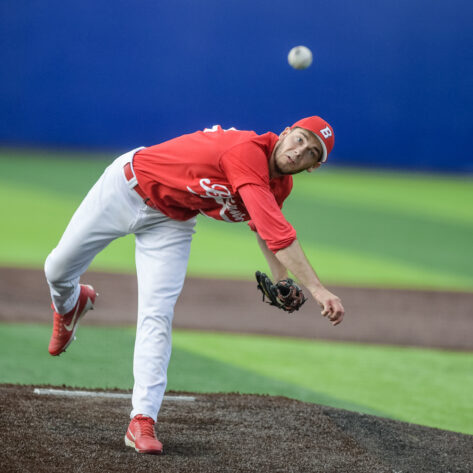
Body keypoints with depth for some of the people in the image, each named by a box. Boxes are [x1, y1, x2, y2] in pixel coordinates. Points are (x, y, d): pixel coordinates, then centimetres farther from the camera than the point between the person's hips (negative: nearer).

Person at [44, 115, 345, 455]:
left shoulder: (281, 185, -12)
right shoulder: (249, 151, -38)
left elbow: (264, 226, 11)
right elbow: (277, 234, -46)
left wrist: (281, 281, -3)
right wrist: (317, 290, -51)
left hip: (171, 220, 5)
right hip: (128, 184, -5)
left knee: (157, 317, -11)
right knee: (59, 270, 10)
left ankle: (142, 421, -14)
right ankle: (69, 305, 48)